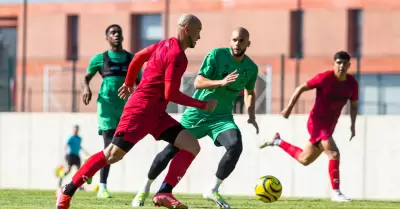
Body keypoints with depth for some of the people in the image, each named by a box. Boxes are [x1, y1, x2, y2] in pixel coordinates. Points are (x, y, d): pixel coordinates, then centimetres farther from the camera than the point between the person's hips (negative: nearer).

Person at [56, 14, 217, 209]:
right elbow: (171, 94, -19)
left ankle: (164, 193, -8)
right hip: (142, 109, -10)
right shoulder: (177, 56, -17)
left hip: (155, 112, 10)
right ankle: (67, 191, 1)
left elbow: (138, 57, 25)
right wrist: (203, 105, -11)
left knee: (192, 146, -2)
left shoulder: (165, 45, 12)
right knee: (113, 154, -9)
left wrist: (129, 83, 38)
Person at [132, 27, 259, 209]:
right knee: (171, 150, 1)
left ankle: (212, 190, -12)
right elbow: (198, 83, -21)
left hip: (222, 117, 2)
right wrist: (221, 82, -36)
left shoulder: (251, 68, -1)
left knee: (236, 146, -25)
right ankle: (145, 188, 22)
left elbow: (250, 92, 20)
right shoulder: (217, 55, -14)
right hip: (197, 113, -2)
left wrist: (251, 116, 5)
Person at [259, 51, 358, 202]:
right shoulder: (325, 78, -17)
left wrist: (353, 124, -2)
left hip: (330, 125, 7)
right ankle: (336, 192, -14)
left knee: (304, 160, 19)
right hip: (317, 122, -7)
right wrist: (289, 108, -9)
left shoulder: (352, 83, -3)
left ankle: (278, 142, 39)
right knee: (334, 154, -21)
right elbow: (301, 88, -7)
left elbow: (353, 105, 11)